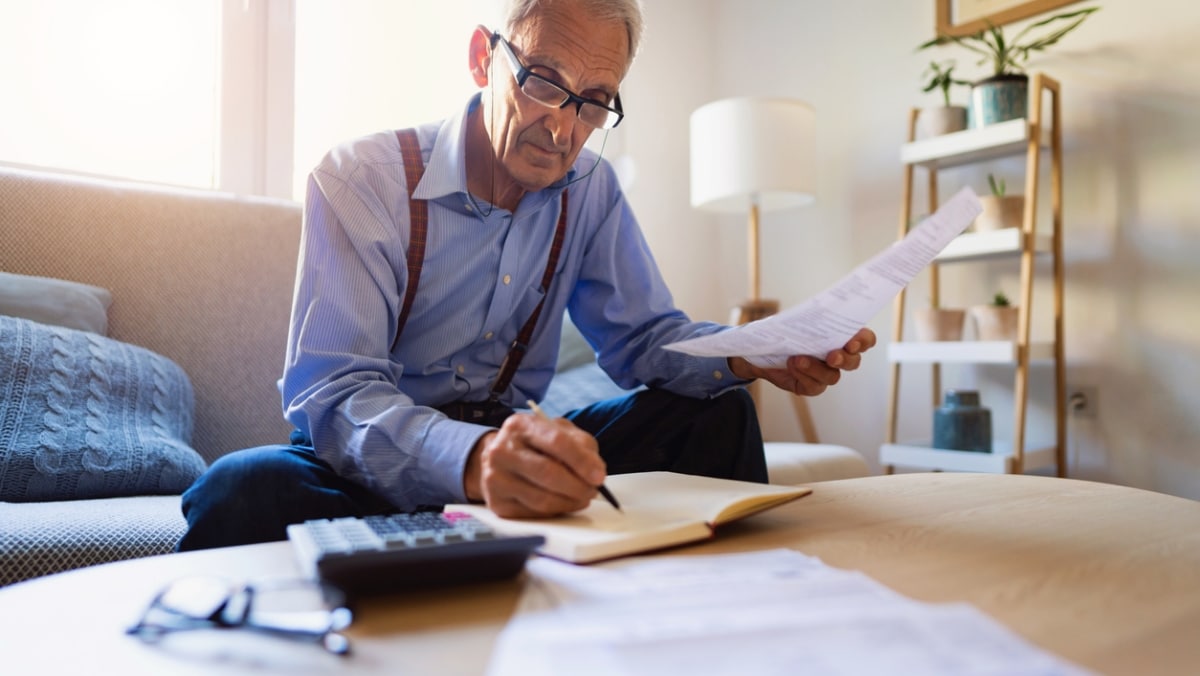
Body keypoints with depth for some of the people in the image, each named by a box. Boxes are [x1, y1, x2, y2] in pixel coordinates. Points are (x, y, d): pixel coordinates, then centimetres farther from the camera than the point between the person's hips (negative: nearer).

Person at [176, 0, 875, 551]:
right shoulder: (363, 177, -14)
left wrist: (751, 356, -18)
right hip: (382, 461, -3)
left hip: (510, 447, 4)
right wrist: (470, 460, -47)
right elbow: (330, 394, -25)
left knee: (719, 412, -10)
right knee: (242, 490, -35)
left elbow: (644, 335, 4)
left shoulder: (591, 189, 2)